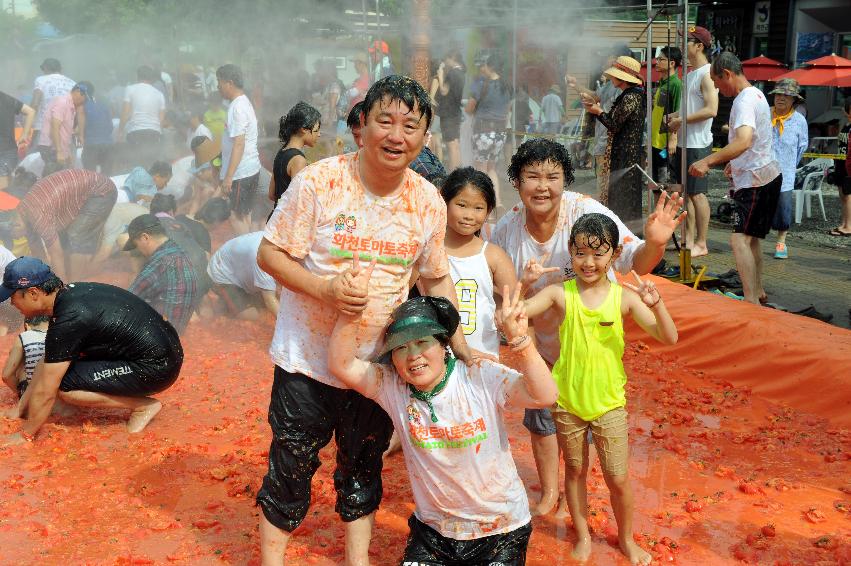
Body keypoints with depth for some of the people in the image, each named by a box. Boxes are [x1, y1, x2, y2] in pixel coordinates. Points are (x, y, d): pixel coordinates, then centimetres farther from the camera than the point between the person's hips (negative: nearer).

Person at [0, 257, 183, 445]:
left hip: (157, 369, -10)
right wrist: (20, 408, 21)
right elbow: (47, 361, 18)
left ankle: (143, 405, -3)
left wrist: (25, 435, -1)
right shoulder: (69, 293, 7)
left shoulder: (69, 320, -21)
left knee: (63, 386, -12)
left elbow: (45, 392, -15)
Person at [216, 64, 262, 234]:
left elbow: (239, 144, -24)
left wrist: (229, 176, -24)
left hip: (240, 172, -10)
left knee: (236, 215, -4)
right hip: (249, 168, 10)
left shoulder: (237, 108, -19)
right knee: (244, 213, 16)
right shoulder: (243, 103, 13)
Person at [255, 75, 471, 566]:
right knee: (291, 467, 9)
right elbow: (270, 254, -10)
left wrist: (463, 349, 0)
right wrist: (324, 288, -26)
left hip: (377, 362, 3)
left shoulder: (429, 203, -5)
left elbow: (436, 280, 8)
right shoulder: (319, 182, -16)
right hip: (308, 358, -3)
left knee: (364, 468, 19)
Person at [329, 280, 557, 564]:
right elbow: (340, 364, -18)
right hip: (433, 529, 2)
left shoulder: (482, 377, -14)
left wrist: (519, 339, -37)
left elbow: (544, 396, -24)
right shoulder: (392, 387, -7)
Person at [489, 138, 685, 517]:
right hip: (541, 342, 3)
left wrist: (654, 244, -48)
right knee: (541, 418, 16)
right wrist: (523, 285, -30)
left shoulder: (588, 213, -26)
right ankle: (549, 492, 40)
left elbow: (636, 264, -26)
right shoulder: (506, 230, -15)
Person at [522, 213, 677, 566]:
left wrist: (656, 304, -33)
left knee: (618, 479, 7)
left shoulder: (624, 297, -10)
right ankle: (583, 535, 38)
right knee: (575, 471, 17)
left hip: (609, 403, 0)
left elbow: (668, 338, -15)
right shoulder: (561, 294, -11)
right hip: (567, 401, 0)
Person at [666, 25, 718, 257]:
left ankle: (701, 244, 2)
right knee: (685, 193, 11)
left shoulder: (706, 74, -13)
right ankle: (689, 239, 18)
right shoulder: (691, 74, 17)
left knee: (697, 193, -5)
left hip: (697, 144, -10)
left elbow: (711, 110, -23)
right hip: (683, 143, 10)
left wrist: (681, 121, -18)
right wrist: (674, 116, 9)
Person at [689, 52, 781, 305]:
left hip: (755, 179, -11)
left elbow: (744, 141, -37)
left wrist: (708, 161, -42)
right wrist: (736, 163, 37)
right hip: (769, 175, 11)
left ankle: (751, 300, -24)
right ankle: (758, 291, 28)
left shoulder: (744, 101, -19)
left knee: (739, 239, -18)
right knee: (751, 239, 19)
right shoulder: (757, 94, 15)